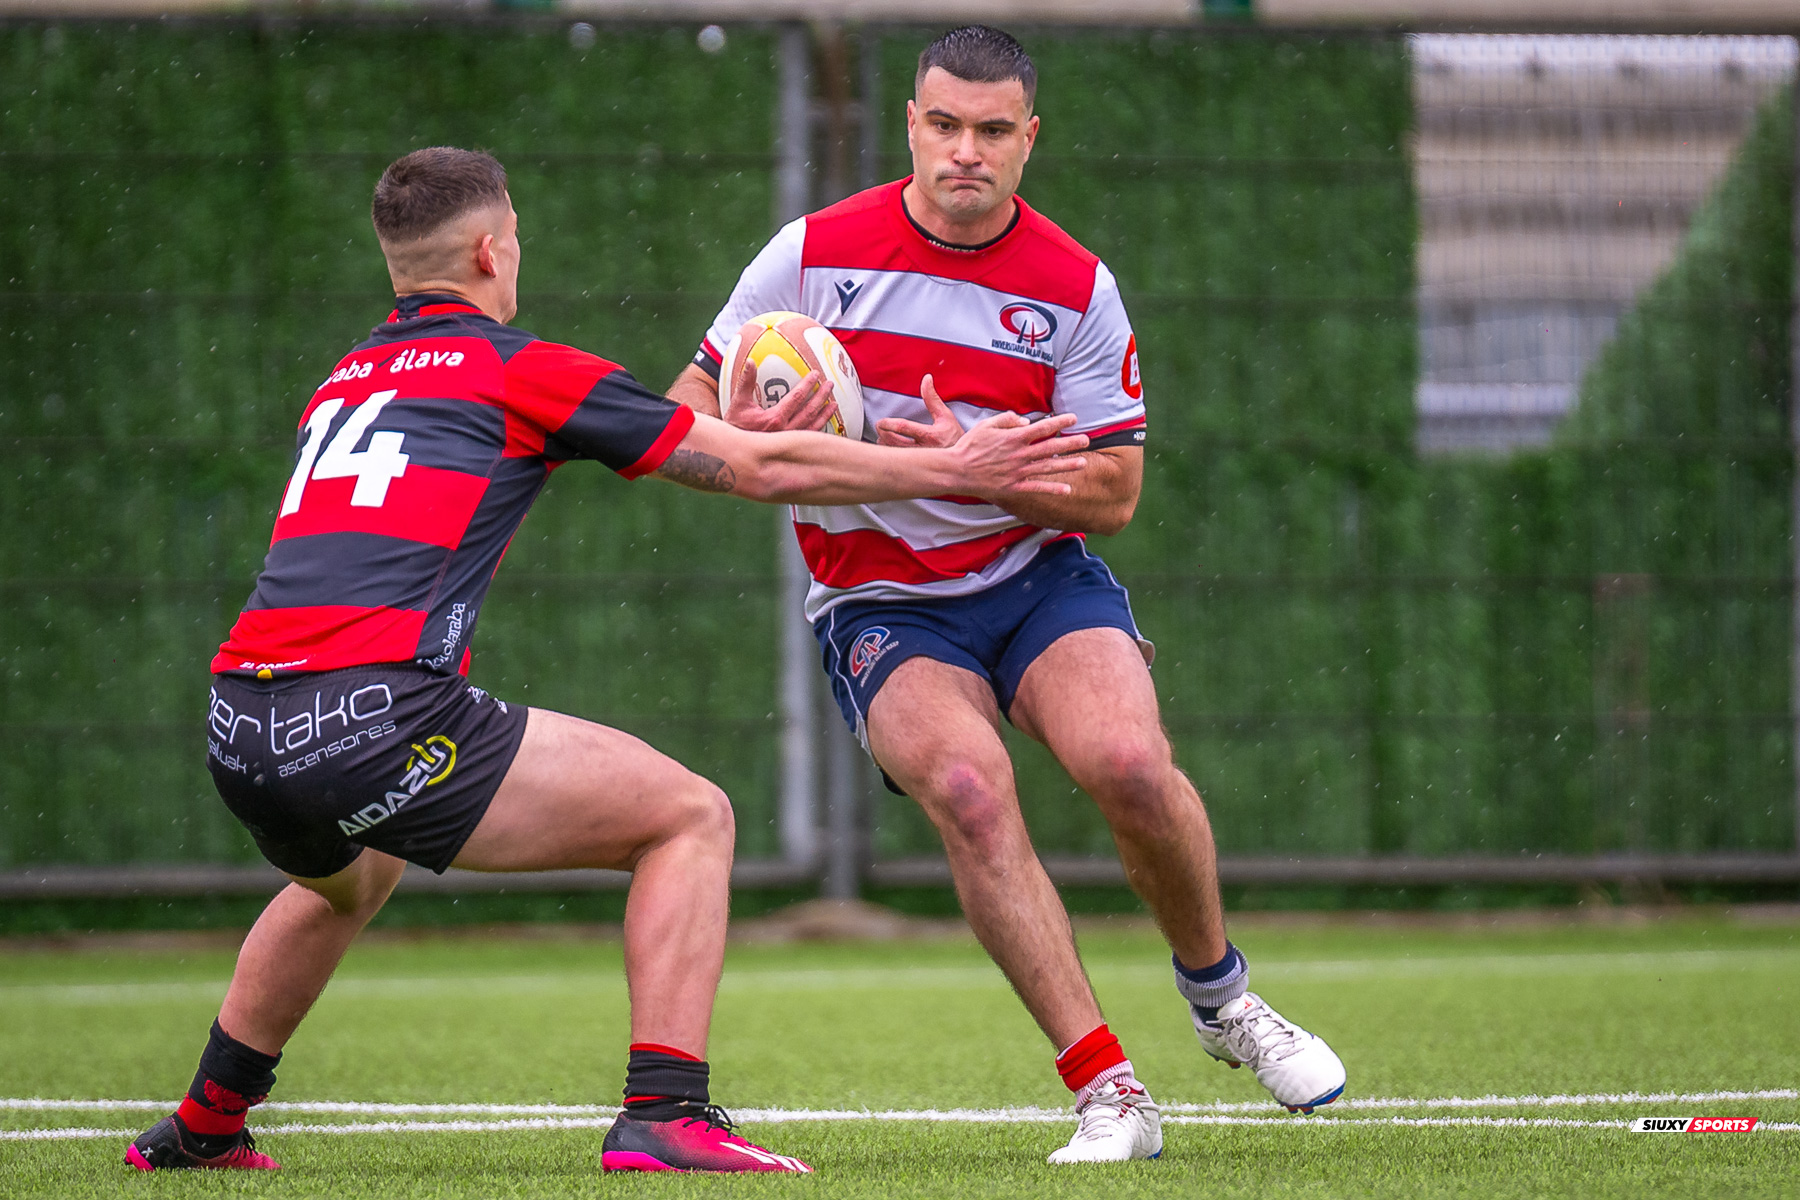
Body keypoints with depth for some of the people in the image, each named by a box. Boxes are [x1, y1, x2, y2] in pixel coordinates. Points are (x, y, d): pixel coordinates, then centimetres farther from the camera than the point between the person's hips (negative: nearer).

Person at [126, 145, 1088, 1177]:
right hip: (380, 716, -7)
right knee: (690, 818, 5)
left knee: (349, 880, 41)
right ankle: (666, 1118, -7)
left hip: (240, 734, 7)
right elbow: (764, 470, 8)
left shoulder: (342, 386, 25)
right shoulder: (522, 370, 6)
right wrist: (955, 469, 19)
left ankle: (203, 1127, 44)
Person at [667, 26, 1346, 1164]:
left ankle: (1219, 993, 4)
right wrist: (750, 437, -22)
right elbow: (691, 408, 2)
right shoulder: (815, 255, -6)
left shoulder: (1077, 288, -5)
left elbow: (1112, 492, -5)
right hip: (882, 607, -1)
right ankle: (1110, 1095, -27)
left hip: (1040, 573, 1)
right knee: (969, 786, -30)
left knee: (1130, 763, -27)